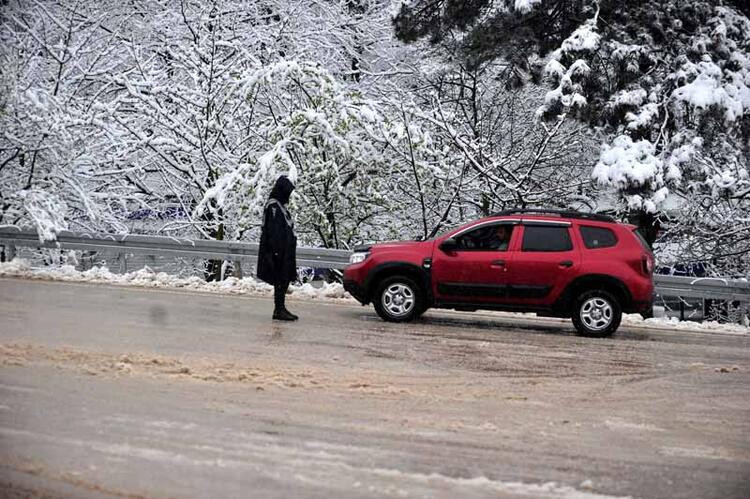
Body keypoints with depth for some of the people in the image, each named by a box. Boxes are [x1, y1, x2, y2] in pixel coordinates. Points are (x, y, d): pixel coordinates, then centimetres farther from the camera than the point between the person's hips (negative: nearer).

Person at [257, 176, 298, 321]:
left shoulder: (280, 205, 17)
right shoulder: (273, 206, -14)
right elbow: (273, 230, -19)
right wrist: (276, 249, -23)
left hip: (285, 251, 10)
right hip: (279, 251, -10)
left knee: (283, 280, 12)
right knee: (281, 280, -7)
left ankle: (280, 309, 17)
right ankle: (279, 310, -4)